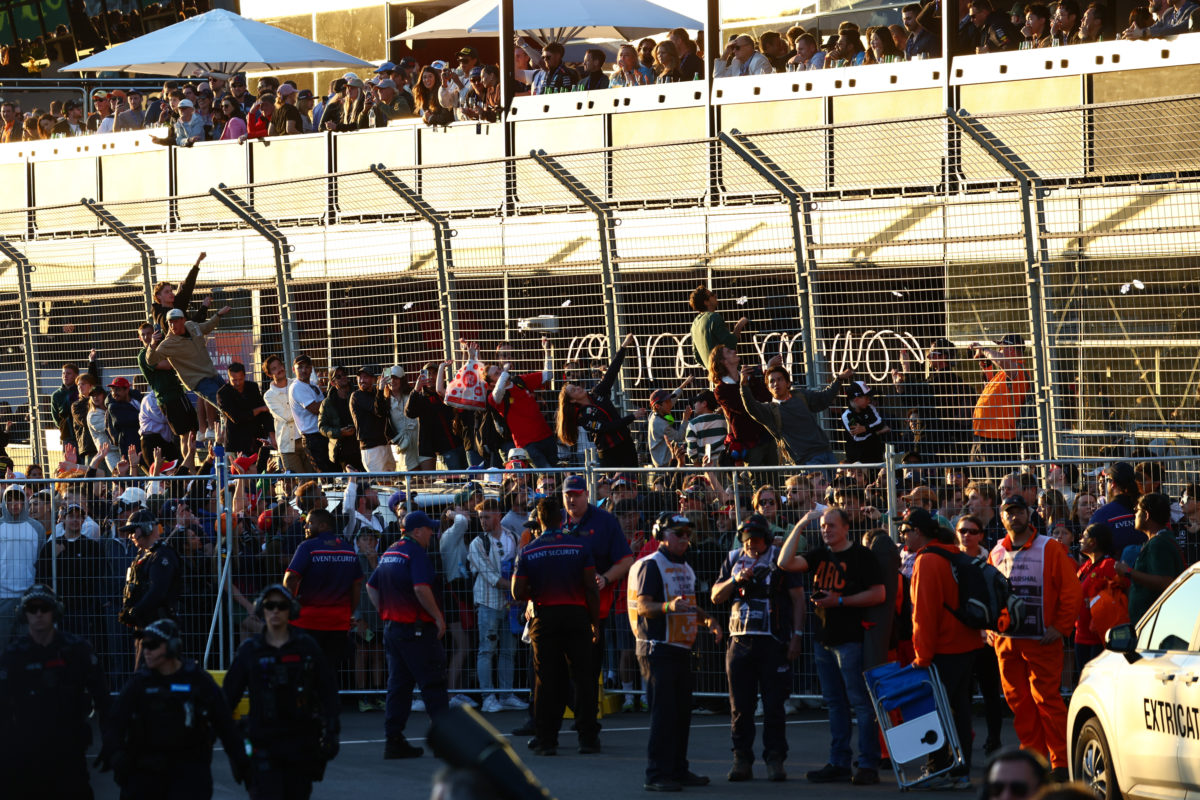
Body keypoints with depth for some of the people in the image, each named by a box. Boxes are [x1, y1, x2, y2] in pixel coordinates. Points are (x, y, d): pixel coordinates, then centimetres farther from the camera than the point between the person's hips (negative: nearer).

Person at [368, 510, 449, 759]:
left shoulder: (389, 553, 15)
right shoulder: (416, 553, -12)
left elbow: (371, 587, 20)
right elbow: (421, 589, -24)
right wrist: (438, 617, -15)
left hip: (392, 626, 8)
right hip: (417, 629, -8)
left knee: (398, 685, 10)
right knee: (433, 683, -4)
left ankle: (394, 740, 9)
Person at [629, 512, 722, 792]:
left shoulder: (685, 569, 20)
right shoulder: (650, 565, -8)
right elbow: (643, 606, -16)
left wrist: (707, 620, 11)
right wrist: (668, 606, -34)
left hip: (682, 649, 9)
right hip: (658, 650, -9)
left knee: (682, 711, 10)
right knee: (662, 713, -11)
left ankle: (678, 770, 19)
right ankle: (656, 775, -10)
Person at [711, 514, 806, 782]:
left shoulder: (780, 559, 1)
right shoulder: (734, 559, 13)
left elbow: (797, 598, 0)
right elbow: (716, 597, 13)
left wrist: (796, 636, -6)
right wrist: (736, 580, -6)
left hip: (773, 641, -4)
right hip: (740, 640, 4)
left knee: (774, 705, -4)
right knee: (740, 705, 3)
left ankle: (775, 760, 2)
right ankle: (742, 760, 8)